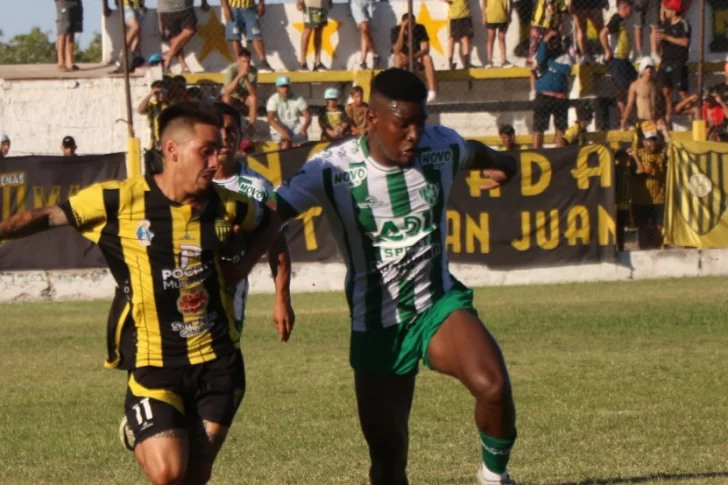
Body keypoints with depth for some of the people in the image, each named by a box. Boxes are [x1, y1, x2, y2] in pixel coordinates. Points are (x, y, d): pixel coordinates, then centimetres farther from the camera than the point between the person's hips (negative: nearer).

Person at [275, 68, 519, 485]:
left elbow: (476, 153, 16)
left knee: (493, 387, -28)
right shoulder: (333, 170, -18)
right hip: (376, 326, -1)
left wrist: (500, 164, 31)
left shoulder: (443, 147, -8)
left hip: (440, 304, 1)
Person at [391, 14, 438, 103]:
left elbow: (426, 49, -20)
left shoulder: (420, 29, -11)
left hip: (417, 59, 1)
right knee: (398, 57, -35)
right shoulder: (395, 31, -15)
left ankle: (432, 91, -39)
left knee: (427, 58, -31)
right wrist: (402, 31, -36)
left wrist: (412, 57, -39)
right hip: (403, 62, -1)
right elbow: (397, 51, -28)